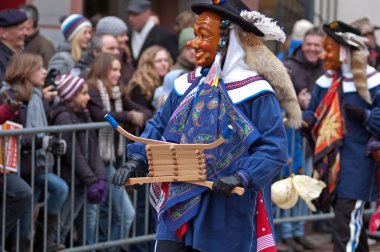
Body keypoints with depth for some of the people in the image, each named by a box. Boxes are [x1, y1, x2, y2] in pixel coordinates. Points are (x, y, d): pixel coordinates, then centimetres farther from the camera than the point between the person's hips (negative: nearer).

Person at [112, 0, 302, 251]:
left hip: (227, 214, -5)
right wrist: (138, 159, 2)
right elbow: (158, 128, 18)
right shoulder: (187, 85, 11)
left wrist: (242, 178, -27)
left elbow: (274, 148, -14)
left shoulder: (255, 92, -10)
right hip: (180, 206, 5)